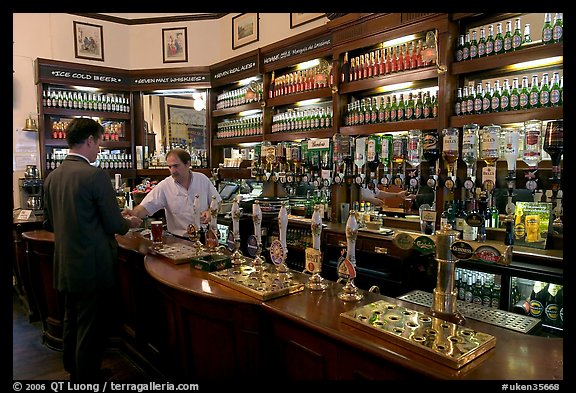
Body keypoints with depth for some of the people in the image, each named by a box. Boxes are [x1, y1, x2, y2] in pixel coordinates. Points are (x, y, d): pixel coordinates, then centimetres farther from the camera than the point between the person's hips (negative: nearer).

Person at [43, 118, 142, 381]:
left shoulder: (52, 177, 5)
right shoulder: (96, 175, -19)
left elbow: (49, 223, 14)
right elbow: (114, 225, -16)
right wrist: (129, 222, 5)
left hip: (65, 268, 8)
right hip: (93, 268, -8)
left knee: (72, 324, 23)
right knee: (91, 331, 6)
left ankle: (75, 373, 41)